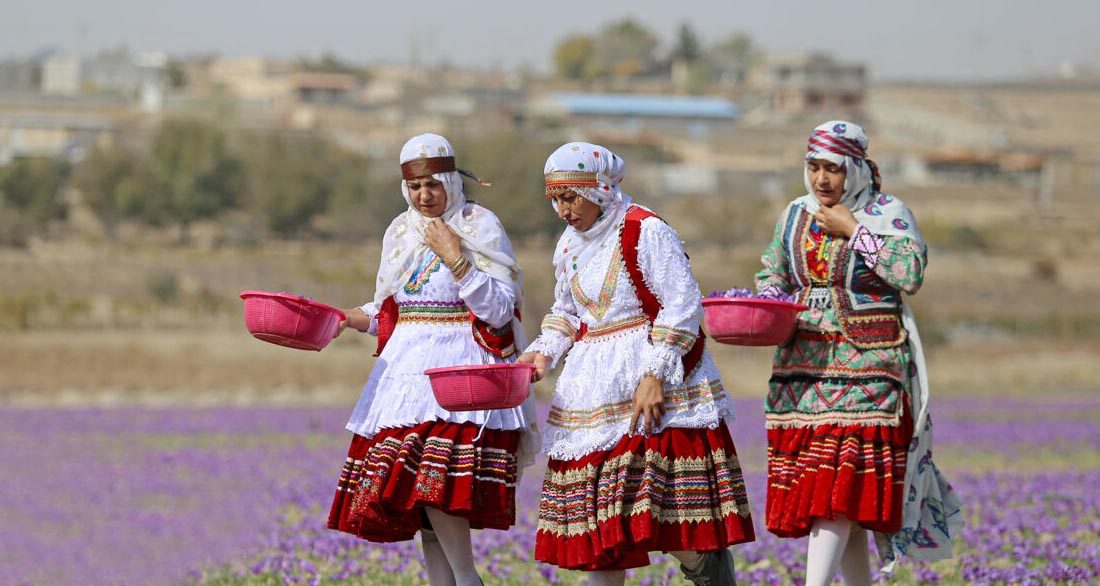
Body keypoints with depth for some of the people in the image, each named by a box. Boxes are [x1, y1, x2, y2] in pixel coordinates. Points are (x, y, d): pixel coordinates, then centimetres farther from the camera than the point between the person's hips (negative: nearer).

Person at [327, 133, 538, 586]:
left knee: (435, 482, -21)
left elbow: (500, 309, -9)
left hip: (460, 369, -6)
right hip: (406, 369, 6)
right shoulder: (400, 231, 15)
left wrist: (457, 261, -17)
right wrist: (349, 319, 5)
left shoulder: (481, 227, -3)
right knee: (414, 496, 1)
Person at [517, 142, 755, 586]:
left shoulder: (646, 231, -11)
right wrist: (543, 353, 5)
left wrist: (654, 375, -21)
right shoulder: (569, 245, 12)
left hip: (656, 386, -7)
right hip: (592, 394, 7)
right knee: (596, 519, 4)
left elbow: (683, 306, -15)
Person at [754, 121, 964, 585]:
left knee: (838, 482, -16)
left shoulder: (887, 213, -3)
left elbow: (910, 273, -17)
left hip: (865, 363, -6)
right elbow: (771, 273, 22)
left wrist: (852, 230, -14)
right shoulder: (796, 214, 12)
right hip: (802, 358, 6)